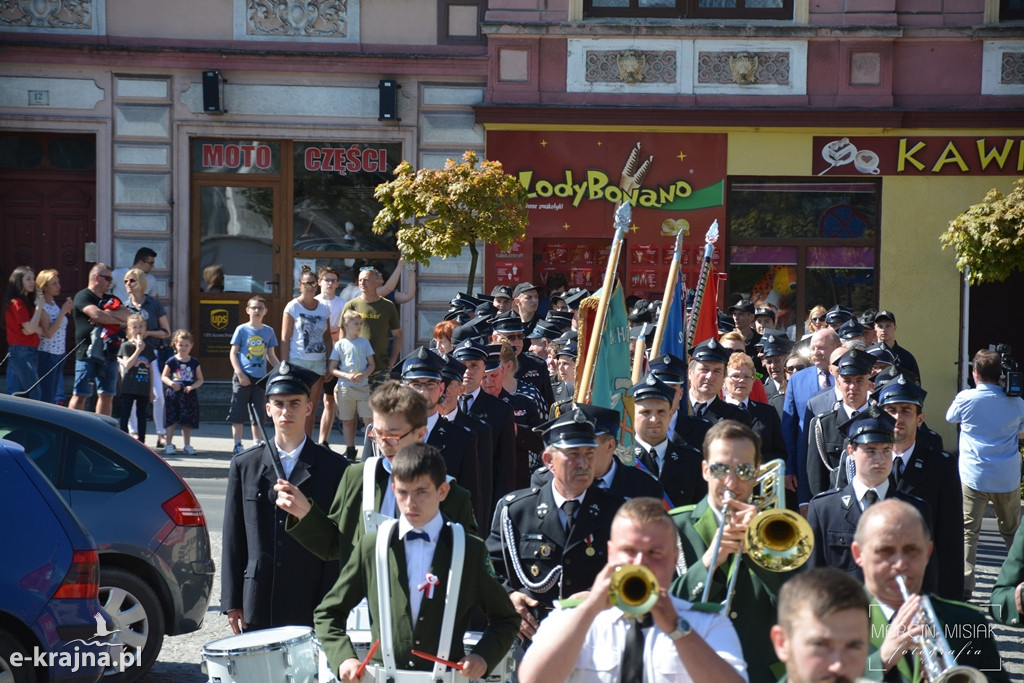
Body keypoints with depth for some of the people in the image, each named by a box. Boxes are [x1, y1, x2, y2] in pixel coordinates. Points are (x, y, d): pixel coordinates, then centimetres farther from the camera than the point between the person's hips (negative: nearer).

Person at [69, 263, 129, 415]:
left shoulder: (111, 299, 21)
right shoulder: (83, 297, -1)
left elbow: (126, 314, 4)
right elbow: (96, 314, -17)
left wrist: (106, 315, -11)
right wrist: (117, 321, -2)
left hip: (109, 354, 7)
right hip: (88, 353, -7)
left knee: (107, 396, 6)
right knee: (80, 395, -8)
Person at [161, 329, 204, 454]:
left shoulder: (194, 362, 5)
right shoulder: (172, 361, 0)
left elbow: (200, 379, 7)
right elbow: (164, 376, 4)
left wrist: (192, 387, -11)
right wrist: (171, 383, -16)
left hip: (189, 396, 2)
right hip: (173, 395, -2)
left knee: (187, 422, 6)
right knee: (172, 421, -1)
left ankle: (187, 446, 13)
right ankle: (169, 445, 6)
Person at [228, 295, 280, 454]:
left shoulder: (268, 331, 8)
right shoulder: (242, 330, -2)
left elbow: (271, 356, 15)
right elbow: (233, 353, -2)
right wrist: (240, 373, -13)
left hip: (261, 378, 3)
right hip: (243, 378, -3)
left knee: (258, 414, 9)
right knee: (238, 413, 0)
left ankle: (257, 444, 16)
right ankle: (237, 444, 6)